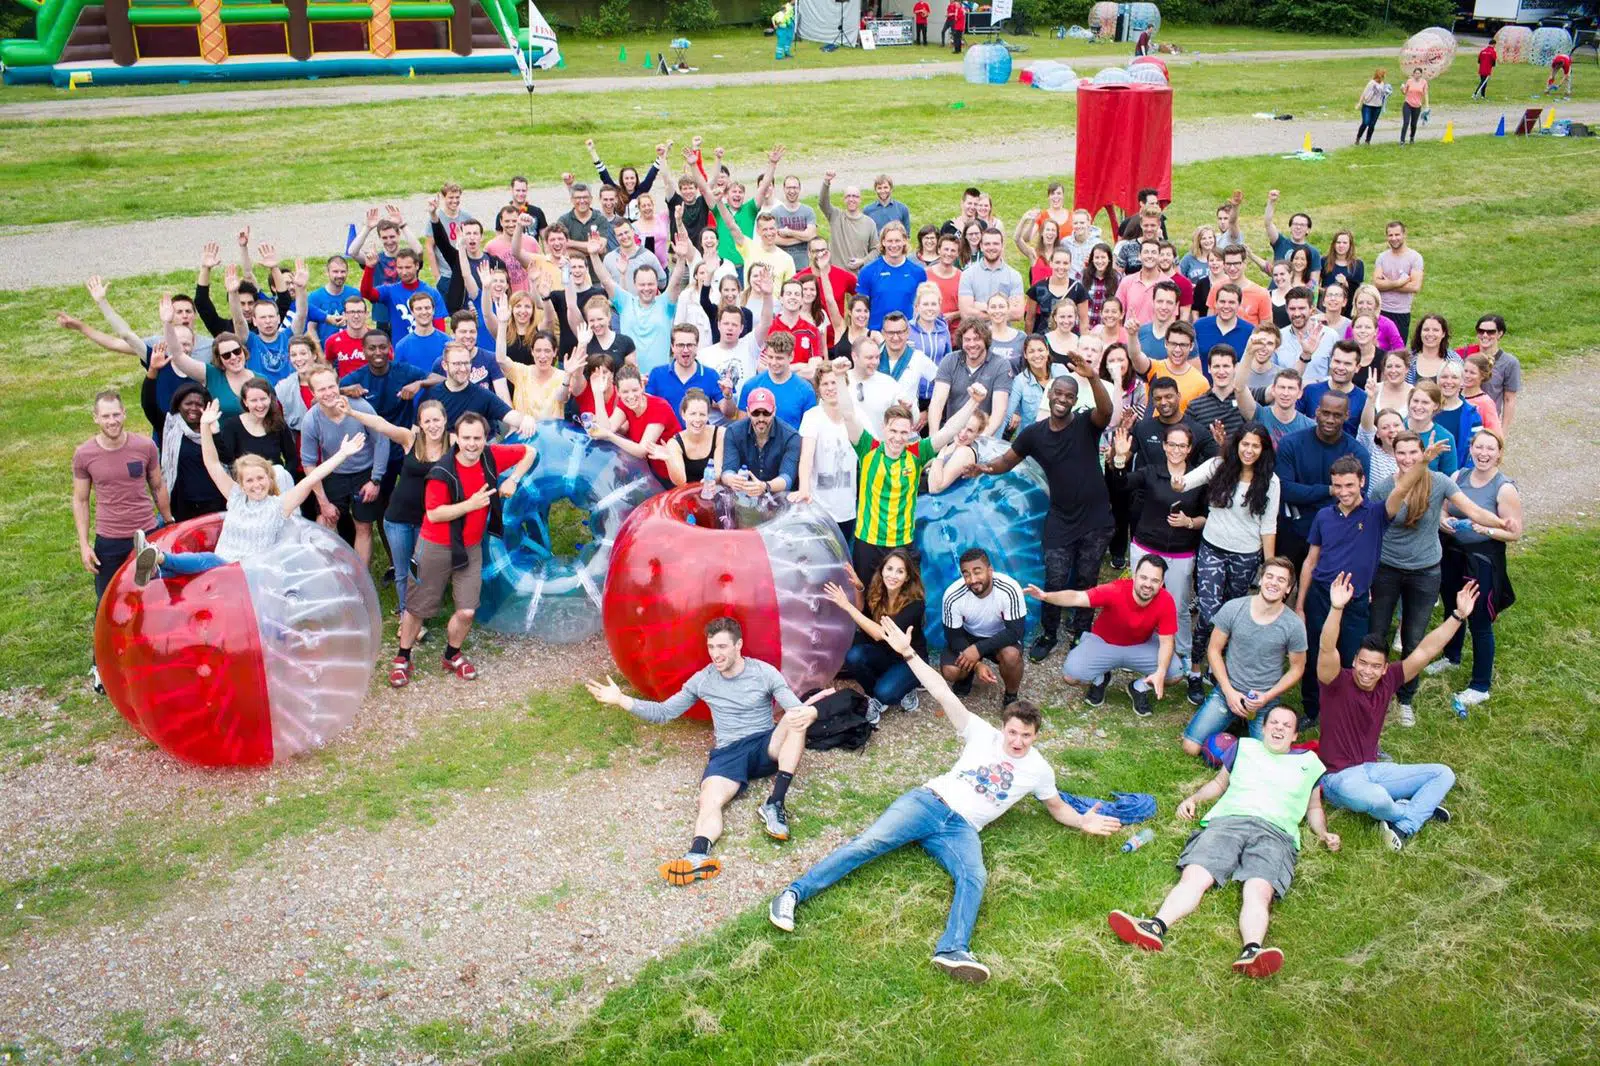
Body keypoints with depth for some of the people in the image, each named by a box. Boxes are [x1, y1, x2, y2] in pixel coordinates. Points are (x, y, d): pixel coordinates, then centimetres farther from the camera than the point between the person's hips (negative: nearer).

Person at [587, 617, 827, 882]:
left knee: (795, 719, -32)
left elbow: (798, 709, -7)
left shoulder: (764, 673, 1)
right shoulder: (702, 680, 8)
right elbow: (663, 713, 12)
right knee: (710, 801, -31)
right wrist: (621, 700, 0)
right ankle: (698, 855, -61)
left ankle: (775, 804, -33)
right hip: (728, 752, 1)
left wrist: (808, 713, -33)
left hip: (766, 746, -1)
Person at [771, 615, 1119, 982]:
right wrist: (907, 653, -5)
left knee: (974, 879, -33)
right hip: (929, 801, -1)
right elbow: (944, 694, 4)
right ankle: (793, 893, -27)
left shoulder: (1039, 770, 17)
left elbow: (1057, 806, 31)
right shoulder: (983, 735, 11)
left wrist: (1084, 822, 8)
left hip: (961, 829, 1)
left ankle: (953, 951, -54)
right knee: (869, 843, -24)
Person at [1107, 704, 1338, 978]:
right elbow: (1219, 783, 37)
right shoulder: (1245, 747, 31)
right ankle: (1156, 927, -50)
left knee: (1259, 890, -34)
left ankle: (1251, 952, -59)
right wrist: (1194, 799, 20)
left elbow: (1314, 808, 35)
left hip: (1275, 832, -1)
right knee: (1193, 876, -28)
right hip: (1227, 821, 1)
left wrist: (1324, 834, 15)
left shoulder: (1309, 762, 30)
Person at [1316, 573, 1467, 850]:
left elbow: (1426, 650, -2)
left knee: (1444, 774, -1)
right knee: (1374, 798, -39)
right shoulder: (1337, 682, -15)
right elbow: (1327, 649, -34)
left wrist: (1458, 615, -10)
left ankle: (1403, 827, -15)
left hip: (1373, 769, 7)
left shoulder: (1388, 681, 2)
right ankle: (1414, 811, -3)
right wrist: (1336, 609, -50)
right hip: (1340, 776, -7)